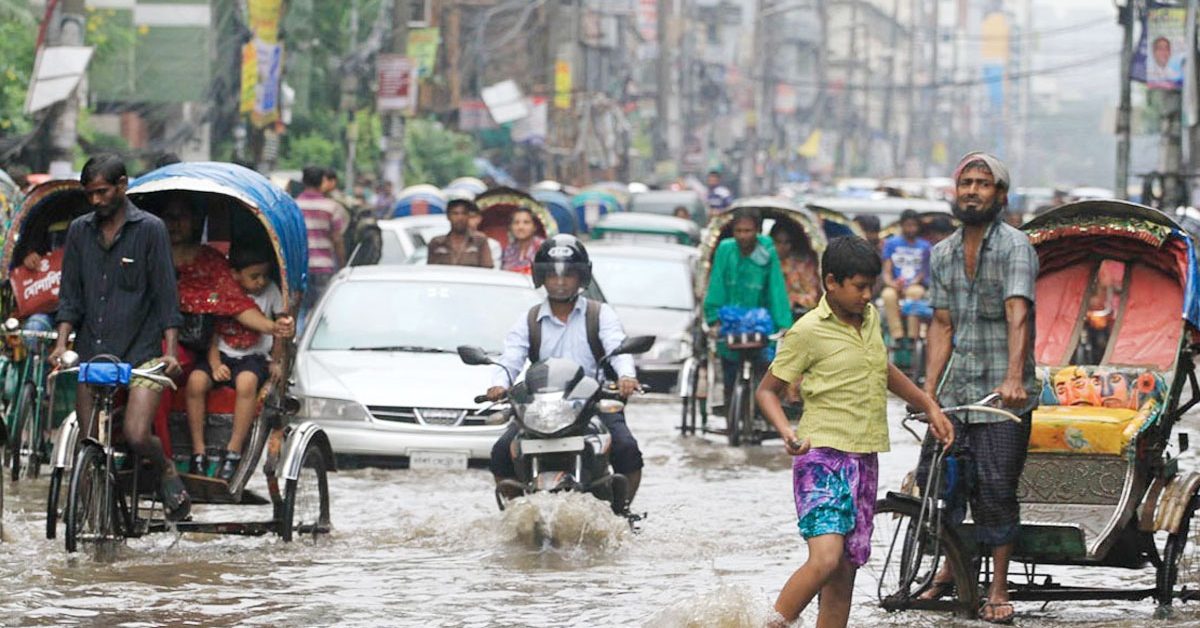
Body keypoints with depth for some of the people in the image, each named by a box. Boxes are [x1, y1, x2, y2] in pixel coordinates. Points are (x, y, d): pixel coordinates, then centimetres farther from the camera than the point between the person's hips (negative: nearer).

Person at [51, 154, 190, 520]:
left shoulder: (149, 229, -1)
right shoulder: (80, 231, 10)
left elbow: (165, 294, -3)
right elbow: (70, 295, 11)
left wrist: (170, 350, -12)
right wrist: (62, 342, -5)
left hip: (140, 352, -4)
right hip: (91, 353, 4)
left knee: (136, 435, -18)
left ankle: (166, 472, 12)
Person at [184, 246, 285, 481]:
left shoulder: (270, 292, 0)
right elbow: (212, 334, 0)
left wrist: (276, 362, 1)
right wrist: (215, 365, -15)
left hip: (254, 357, -1)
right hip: (223, 355, 2)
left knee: (246, 381, -37)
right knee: (196, 380, -30)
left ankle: (233, 453, -31)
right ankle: (198, 453, -22)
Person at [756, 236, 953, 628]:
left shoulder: (870, 318, 12)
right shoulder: (808, 331, -9)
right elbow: (767, 391, -3)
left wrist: (930, 407, 33)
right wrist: (787, 434, -20)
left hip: (865, 461, 7)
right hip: (823, 457, -7)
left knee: (845, 571, 6)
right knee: (825, 558, -23)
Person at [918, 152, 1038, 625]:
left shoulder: (1014, 246, -8)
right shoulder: (942, 255, 12)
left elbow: (1018, 316, -21)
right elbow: (942, 326, 13)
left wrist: (1014, 379, -34)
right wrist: (927, 392, 4)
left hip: (1003, 395, -5)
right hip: (956, 392, 5)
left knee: (995, 490, -5)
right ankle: (950, 567, 26)